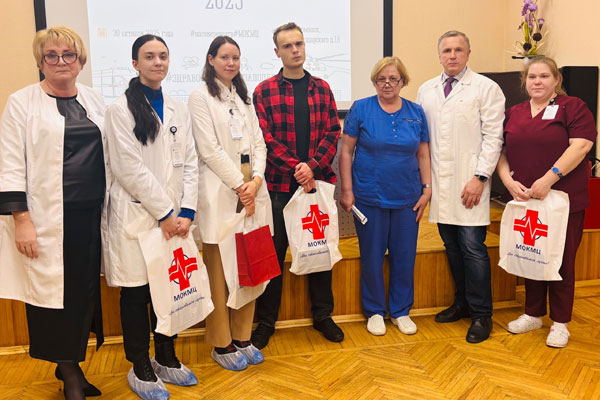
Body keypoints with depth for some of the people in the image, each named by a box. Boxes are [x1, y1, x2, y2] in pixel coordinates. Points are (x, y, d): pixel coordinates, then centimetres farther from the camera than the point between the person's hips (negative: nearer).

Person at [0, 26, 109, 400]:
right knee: (52, 290, 1)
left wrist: (110, 208, 13)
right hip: (48, 218, -4)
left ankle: (71, 366, 26)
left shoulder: (94, 100, 12)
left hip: (91, 215, 4)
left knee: (85, 290, 8)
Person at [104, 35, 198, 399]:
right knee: (137, 293, 5)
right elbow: (130, 169, -11)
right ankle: (140, 369, 21)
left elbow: (190, 164, 7)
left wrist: (186, 212, -4)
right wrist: (164, 213, -12)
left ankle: (166, 358, 29)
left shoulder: (179, 110, 12)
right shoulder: (121, 109, -4)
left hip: (174, 216, 5)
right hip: (137, 214, -4)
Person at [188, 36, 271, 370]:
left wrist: (256, 180, -4)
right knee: (220, 270, -1)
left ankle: (242, 337, 20)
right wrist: (239, 184, -10)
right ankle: (221, 344, 12)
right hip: (220, 190, -5)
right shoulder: (200, 97, 1)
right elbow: (210, 149, -8)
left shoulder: (244, 97, 19)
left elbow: (259, 143, 12)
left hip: (252, 188, 6)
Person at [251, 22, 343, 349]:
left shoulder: (321, 88, 10)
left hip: (317, 181, 3)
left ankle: (322, 315, 28)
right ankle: (266, 322, 19)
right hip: (279, 184, -2)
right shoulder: (264, 91, 1)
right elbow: (265, 138, -6)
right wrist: (296, 167, -16)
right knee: (273, 252, 5)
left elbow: (332, 132, 3)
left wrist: (312, 166, -12)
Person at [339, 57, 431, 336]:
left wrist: (427, 189, 3)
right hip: (370, 197, -2)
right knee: (372, 256, 6)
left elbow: (423, 155, 10)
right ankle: (375, 311, 24)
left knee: (404, 255, 8)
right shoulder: (360, 109, -2)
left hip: (407, 198, 3)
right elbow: (346, 151, -2)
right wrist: (347, 191, -7)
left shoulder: (416, 112, 6)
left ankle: (401, 311, 26)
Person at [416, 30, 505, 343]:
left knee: (472, 247, -5)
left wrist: (479, 178, -13)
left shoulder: (486, 88, 0)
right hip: (439, 181, 5)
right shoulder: (426, 90, 13)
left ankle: (481, 315, 9)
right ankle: (462, 303, 27)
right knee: (452, 246, 11)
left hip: (469, 183, -4)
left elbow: (493, 137, -5)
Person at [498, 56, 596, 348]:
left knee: (561, 261, 4)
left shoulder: (573, 107, -2)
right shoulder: (513, 114, 12)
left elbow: (581, 146, -14)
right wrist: (509, 180, -8)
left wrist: (549, 179, -21)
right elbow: (502, 152, 9)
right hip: (524, 200, 4)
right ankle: (533, 314, 28)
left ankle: (560, 323, 18)